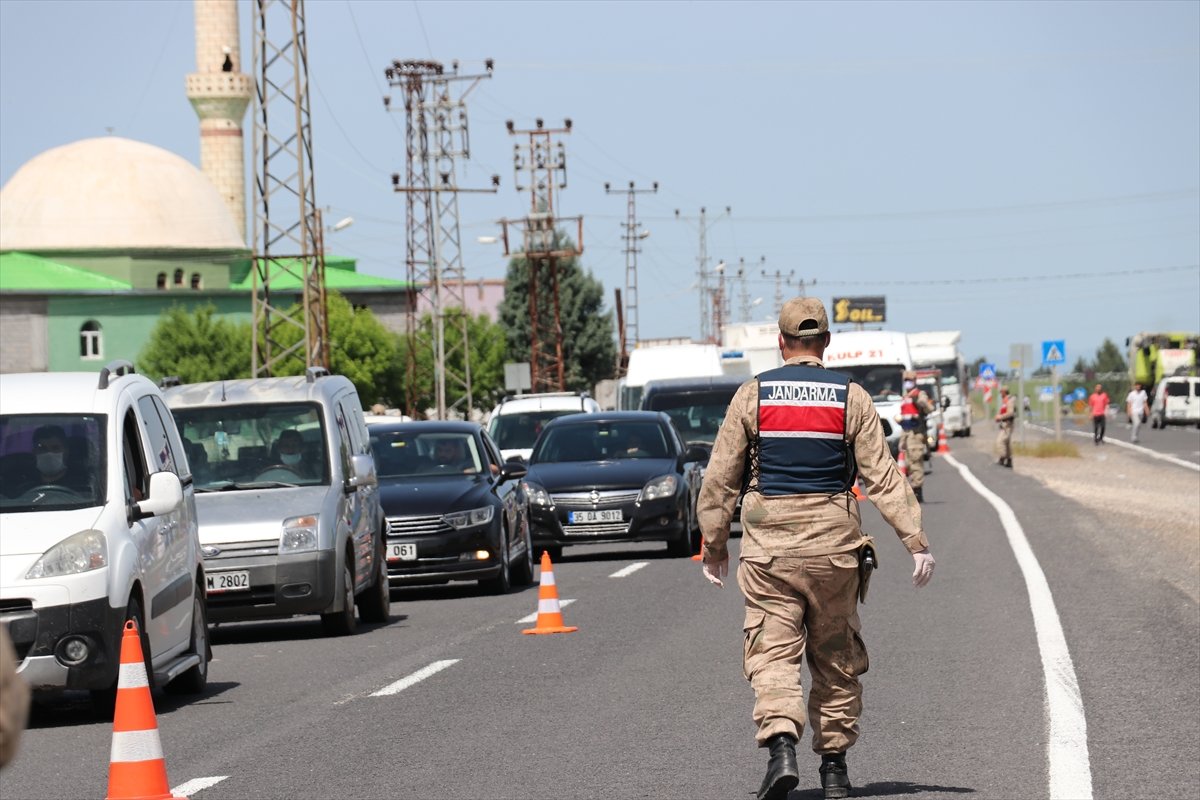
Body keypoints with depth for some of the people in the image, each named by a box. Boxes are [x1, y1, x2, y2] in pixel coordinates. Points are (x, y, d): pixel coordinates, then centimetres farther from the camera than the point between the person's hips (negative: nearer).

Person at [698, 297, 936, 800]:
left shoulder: (752, 396, 0)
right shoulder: (851, 399, 1)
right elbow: (884, 478, -3)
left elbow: (720, 479, 2)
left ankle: (781, 746, -25)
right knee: (836, 656, 12)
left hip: (767, 546, -1)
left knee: (773, 651, -3)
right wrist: (916, 541, -1)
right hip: (833, 543, 1)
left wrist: (714, 545, 11)